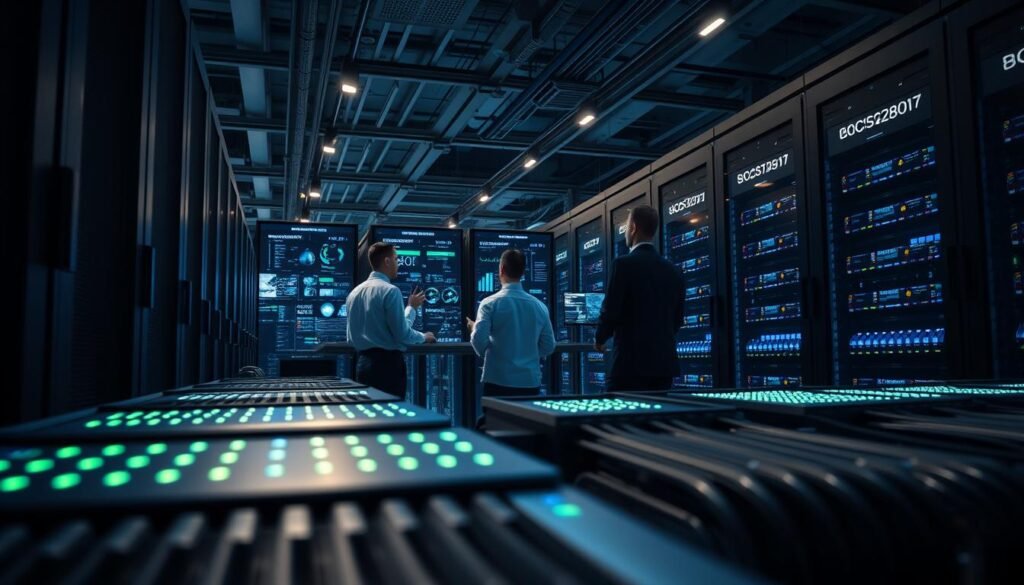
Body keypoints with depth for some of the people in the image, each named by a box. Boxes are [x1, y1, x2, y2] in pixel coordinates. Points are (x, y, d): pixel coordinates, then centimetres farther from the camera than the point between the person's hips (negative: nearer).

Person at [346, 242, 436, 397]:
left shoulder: (354, 292, 12)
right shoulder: (390, 291, -12)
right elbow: (402, 334, -15)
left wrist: (410, 308, 21)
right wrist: (423, 337, 5)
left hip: (362, 363, 7)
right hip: (388, 363, -7)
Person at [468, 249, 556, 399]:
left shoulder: (490, 303, -8)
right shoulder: (539, 306, 4)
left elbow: (479, 342, -15)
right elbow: (549, 347, 9)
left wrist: (473, 329, 7)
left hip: (499, 381, -3)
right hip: (531, 382, 3)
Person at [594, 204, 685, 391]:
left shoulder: (624, 263, -9)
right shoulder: (673, 270, 9)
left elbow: (611, 311, -10)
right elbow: (677, 320, 13)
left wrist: (600, 338, 8)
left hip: (631, 361, -6)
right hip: (665, 362, 6)